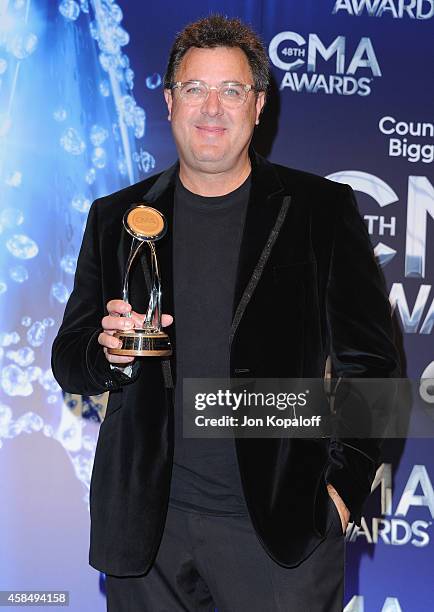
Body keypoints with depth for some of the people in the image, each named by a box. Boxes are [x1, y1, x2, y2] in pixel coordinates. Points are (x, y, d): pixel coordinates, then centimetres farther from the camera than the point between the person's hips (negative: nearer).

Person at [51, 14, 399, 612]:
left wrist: (343, 486, -9)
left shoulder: (323, 209, 1)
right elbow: (69, 360, 11)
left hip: (283, 524, -2)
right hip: (148, 524, 2)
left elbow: (369, 362, 0)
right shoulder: (117, 217, 8)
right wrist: (111, 351, -11)